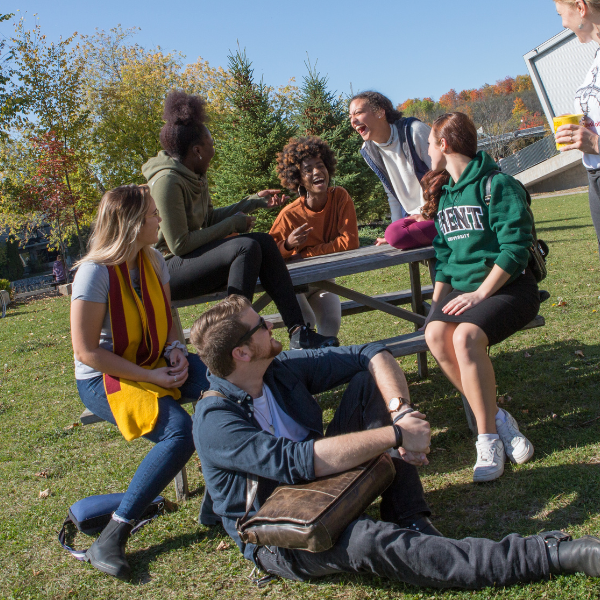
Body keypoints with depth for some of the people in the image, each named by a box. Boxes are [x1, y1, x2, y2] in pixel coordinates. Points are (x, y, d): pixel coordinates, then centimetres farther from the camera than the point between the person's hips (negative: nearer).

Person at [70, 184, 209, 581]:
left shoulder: (154, 261, 3)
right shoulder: (95, 272, -19)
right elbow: (87, 352, -19)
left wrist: (176, 348, -8)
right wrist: (152, 377, -22)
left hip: (155, 365, 6)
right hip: (104, 379, -6)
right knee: (179, 430, -30)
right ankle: (111, 539, -23)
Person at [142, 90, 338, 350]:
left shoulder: (195, 176, 10)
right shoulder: (167, 181, -20)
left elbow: (208, 219, 19)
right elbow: (179, 245, -22)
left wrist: (254, 201, 21)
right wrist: (231, 224, -14)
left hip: (192, 258, 10)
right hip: (167, 270, -9)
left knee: (264, 242, -5)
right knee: (246, 246, -26)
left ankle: (297, 330, -13)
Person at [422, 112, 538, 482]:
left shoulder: (498, 184, -8)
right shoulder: (444, 193, 16)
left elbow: (515, 248, -15)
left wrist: (480, 294, -21)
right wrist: (439, 299, 7)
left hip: (508, 286, -6)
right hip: (462, 288, 6)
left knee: (466, 336, -34)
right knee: (436, 333, -26)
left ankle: (489, 438, -20)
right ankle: (498, 419, -18)